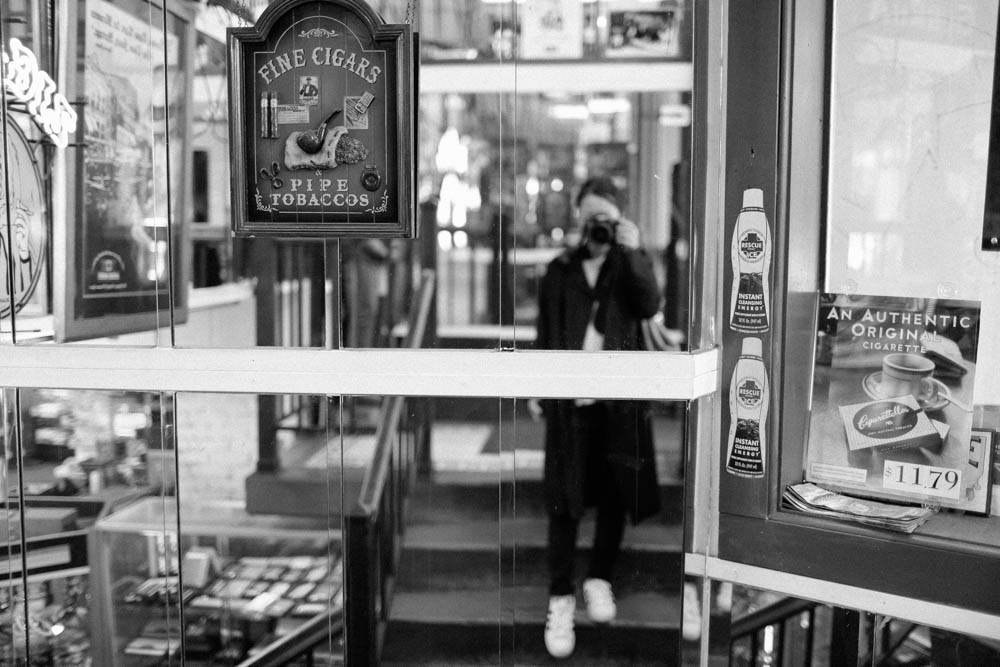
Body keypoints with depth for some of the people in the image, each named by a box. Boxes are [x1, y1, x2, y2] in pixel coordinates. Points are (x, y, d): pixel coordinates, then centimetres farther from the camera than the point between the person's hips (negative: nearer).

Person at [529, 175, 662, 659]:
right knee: (564, 499, 0)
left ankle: (600, 579, 27)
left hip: (620, 399, 0)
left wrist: (632, 251, -19)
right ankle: (560, 598, 7)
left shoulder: (631, 265, 6)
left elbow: (649, 306, -13)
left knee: (615, 495, 8)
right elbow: (545, 334, 10)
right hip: (569, 399, 0)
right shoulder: (560, 270, 7)